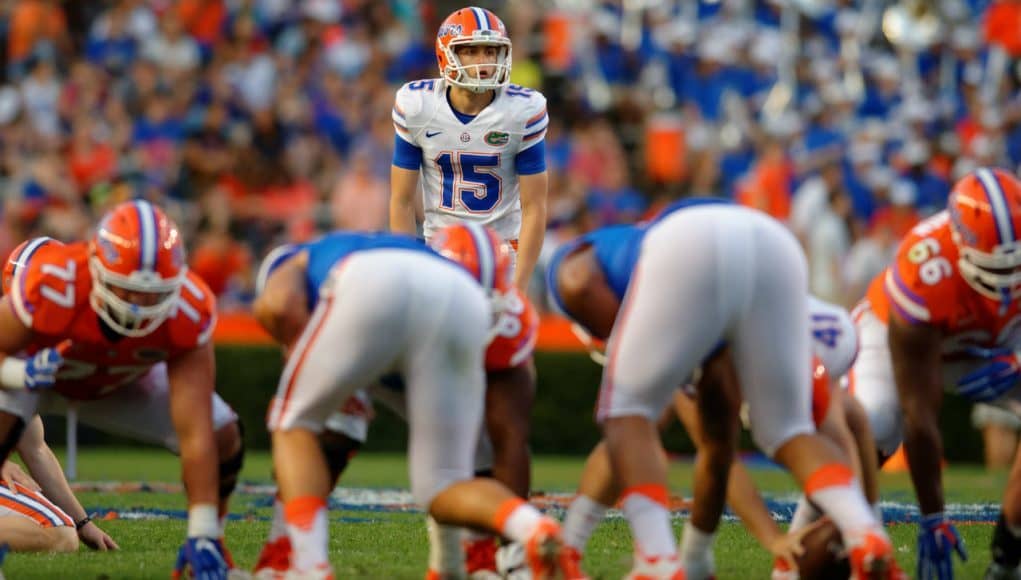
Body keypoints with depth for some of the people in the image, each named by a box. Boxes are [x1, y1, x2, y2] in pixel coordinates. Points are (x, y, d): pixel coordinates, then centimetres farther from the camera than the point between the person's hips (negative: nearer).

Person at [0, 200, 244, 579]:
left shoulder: (188, 313, -36)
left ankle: (204, 547, 13)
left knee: (224, 437, -13)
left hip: (122, 379, 3)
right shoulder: (50, 288, -43)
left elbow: (195, 434, -36)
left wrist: (203, 535, -37)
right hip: (34, 363, -3)